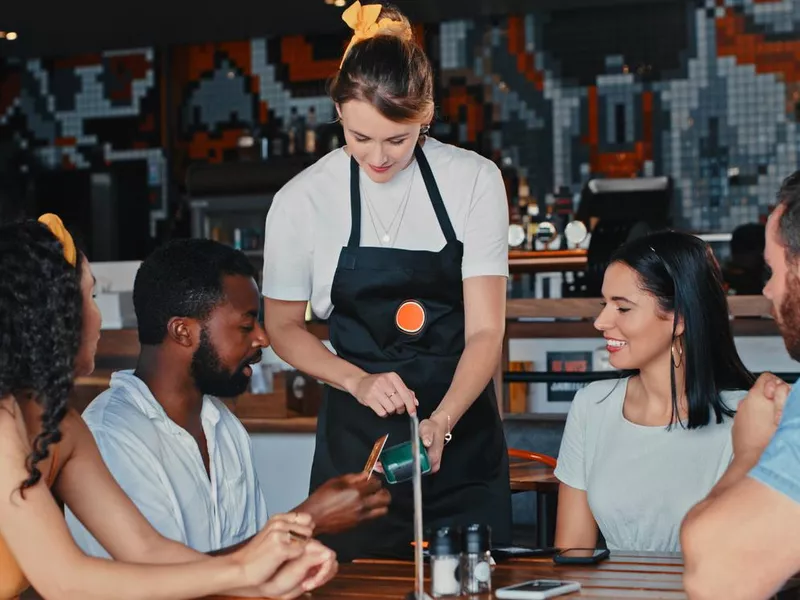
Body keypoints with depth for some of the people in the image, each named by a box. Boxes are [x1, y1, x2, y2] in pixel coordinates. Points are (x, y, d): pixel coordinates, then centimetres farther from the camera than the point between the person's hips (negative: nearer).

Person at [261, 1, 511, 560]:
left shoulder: (475, 181, -7)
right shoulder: (301, 201, -6)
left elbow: (485, 329, -10)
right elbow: (284, 327, 7)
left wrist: (440, 424, -25)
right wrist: (359, 381, -10)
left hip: (461, 432, 0)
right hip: (357, 440, 0)